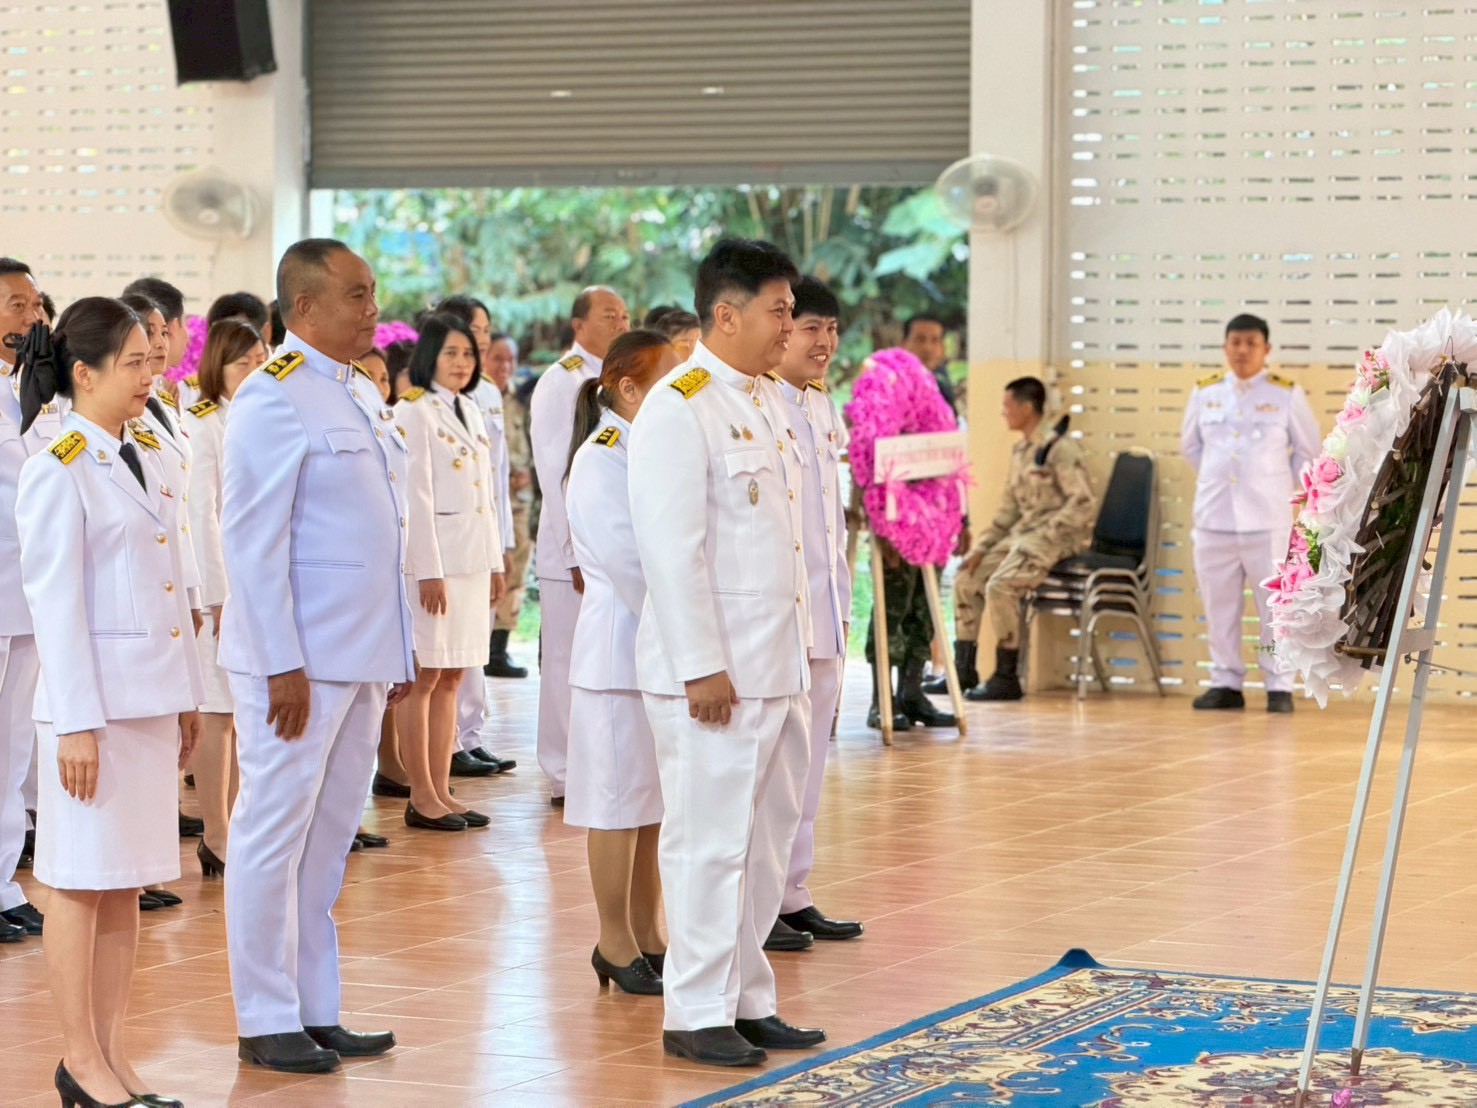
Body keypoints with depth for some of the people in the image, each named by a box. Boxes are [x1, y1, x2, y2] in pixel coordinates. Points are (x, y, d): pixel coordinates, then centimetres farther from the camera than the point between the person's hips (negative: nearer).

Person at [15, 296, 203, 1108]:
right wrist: (77, 722, -16)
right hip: (94, 700, -8)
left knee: (128, 882, 11)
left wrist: (187, 695, 15)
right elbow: (55, 604, -14)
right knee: (81, 882, 0)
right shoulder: (58, 470, -11)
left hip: (151, 699, 8)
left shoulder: (145, 456, 12)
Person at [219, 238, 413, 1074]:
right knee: (275, 836, -1)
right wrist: (283, 665, -18)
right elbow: (253, 541, -15)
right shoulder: (274, 399, -12)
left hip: (362, 656, 8)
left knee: (330, 838, 12)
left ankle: (316, 1011, 20)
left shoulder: (364, 396, 14)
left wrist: (401, 649, 16)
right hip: (299, 661, -8)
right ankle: (266, 1022, 6)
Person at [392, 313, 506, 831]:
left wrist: (495, 562, 15)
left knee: (451, 677, 9)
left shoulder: (470, 411, 16)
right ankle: (421, 797, 0)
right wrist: (429, 570, -17)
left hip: (472, 560, 8)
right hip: (432, 557, -8)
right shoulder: (413, 411, -8)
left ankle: (442, 791, 12)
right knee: (424, 676, -3)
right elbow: (416, 496, -13)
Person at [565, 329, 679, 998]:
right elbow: (629, 565, -19)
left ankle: (648, 936, 20)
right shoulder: (601, 461, -13)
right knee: (619, 800, -1)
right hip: (621, 653, -8)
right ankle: (615, 945, 8)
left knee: (654, 801, 12)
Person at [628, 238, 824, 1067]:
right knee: (712, 842, -3)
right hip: (716, 673, -8)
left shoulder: (770, 402, 14)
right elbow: (674, 550, -17)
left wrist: (800, 654, 15)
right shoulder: (679, 409, -13)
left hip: (781, 664, 8)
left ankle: (748, 999, 22)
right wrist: (703, 668, -20)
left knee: (767, 840, 13)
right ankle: (697, 1014, 5)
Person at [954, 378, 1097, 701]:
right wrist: (982, 547, 8)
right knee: (966, 578, 2)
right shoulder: (1020, 451, 14)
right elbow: (1009, 508, 17)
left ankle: (1007, 677, -15)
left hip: (1056, 538, -9)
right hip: (1022, 534, 9)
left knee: (1000, 585, -25)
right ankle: (963, 670, 9)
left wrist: (1043, 536, -20)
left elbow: (1084, 504, -19)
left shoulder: (1060, 449, -13)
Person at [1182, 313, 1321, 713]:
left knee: (1275, 605, -2)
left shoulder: (1287, 395, 0)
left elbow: (1308, 451, 9)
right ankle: (1225, 683, 14)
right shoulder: (1205, 393, 7)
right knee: (1219, 605, 6)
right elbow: (1190, 446, 20)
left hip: (1267, 519, -3)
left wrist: (1280, 485, 8)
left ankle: (1279, 687, 4)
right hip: (1214, 516, 3)